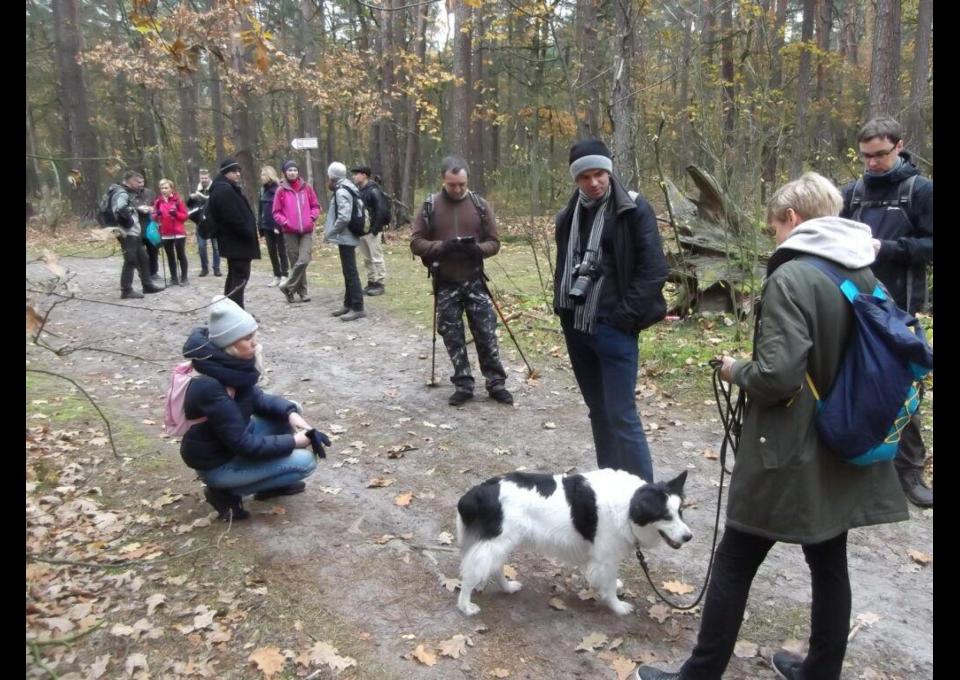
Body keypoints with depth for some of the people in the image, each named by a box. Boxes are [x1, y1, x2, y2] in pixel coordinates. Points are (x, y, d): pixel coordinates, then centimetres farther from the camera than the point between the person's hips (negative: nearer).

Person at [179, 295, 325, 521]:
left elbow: (256, 398, 6)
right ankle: (225, 492, -1)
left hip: (233, 439, 8)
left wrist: (290, 412, -12)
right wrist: (292, 441, -18)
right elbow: (243, 444, -28)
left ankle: (271, 483, 15)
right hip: (217, 463, -8)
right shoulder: (210, 386, -33)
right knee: (304, 461, -11)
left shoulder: (230, 364, -8)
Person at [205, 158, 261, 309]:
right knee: (241, 275, -9)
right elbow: (233, 218, -24)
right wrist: (249, 234, -18)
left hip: (233, 239, 11)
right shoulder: (225, 190, -17)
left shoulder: (226, 189, 18)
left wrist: (248, 234, 15)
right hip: (238, 240, -11)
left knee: (234, 275, 16)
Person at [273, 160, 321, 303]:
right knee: (296, 262, 3)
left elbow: (315, 206, 11)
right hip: (290, 232, -1)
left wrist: (312, 218, -5)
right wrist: (285, 222, -11)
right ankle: (302, 292, 15)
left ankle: (288, 287, 2)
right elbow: (276, 212, 4)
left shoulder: (307, 188, 4)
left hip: (307, 231, 1)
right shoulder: (281, 190, 0)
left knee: (304, 260, -13)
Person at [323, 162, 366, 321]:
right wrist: (329, 230, 13)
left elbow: (344, 218, -26)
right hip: (346, 237, 10)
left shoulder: (341, 192, -17)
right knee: (348, 272, 15)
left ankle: (357, 308, -5)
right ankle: (348, 304, 24)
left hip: (345, 238, -10)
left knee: (351, 272, -8)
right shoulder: (344, 189, 14)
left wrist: (329, 233, -15)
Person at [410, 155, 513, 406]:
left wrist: (478, 249, -19)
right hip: (445, 284, 0)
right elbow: (416, 243, -3)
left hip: (474, 282, 0)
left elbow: (494, 243, 3)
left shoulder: (480, 205, 1)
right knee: (452, 336, 5)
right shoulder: (430, 206, -1)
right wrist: (442, 246, -20)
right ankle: (463, 384, 18)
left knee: (486, 333, 1)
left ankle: (496, 383, 14)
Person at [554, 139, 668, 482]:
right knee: (598, 411, 15)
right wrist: (562, 308, 11)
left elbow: (654, 268, -12)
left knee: (622, 416, -7)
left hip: (613, 330, -6)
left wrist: (624, 317, -15)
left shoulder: (633, 209, -8)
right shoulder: (569, 214, 11)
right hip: (575, 327, 6)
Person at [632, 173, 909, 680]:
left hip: (789, 455, -7)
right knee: (830, 564, 19)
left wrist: (735, 370, -7)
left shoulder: (792, 278, -20)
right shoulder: (866, 274, 4)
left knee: (734, 564, 7)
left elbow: (776, 376, -26)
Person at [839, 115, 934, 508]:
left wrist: (887, 247, -20)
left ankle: (910, 470, 15)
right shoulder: (852, 191, 7)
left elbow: (930, 245, -8)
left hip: (899, 308, -3)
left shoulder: (921, 190, -3)